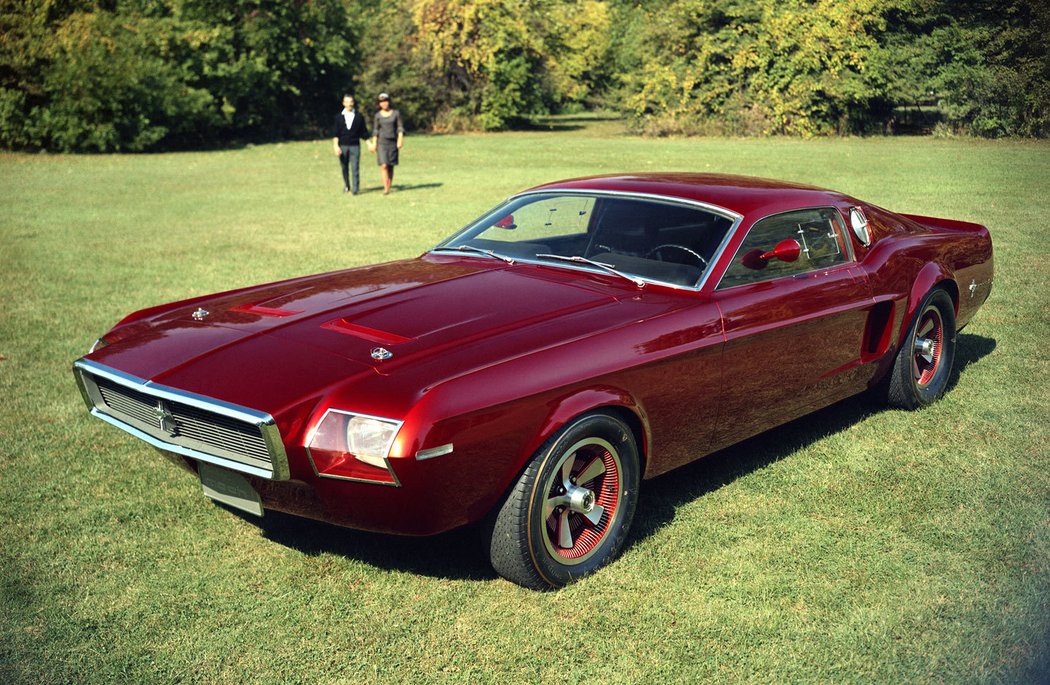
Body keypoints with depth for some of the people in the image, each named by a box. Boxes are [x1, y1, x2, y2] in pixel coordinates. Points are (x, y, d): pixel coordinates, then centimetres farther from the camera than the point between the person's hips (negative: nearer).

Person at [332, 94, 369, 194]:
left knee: (355, 168, -8)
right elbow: (335, 133, 1)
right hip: (342, 146, 1)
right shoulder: (339, 117, 5)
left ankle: (355, 189, -5)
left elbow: (364, 133, 8)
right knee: (344, 168, 9)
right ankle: (347, 186, 28)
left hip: (355, 146, -1)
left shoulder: (359, 117, 4)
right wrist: (336, 146, -9)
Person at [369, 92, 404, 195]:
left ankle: (389, 187, 8)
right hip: (381, 142, 0)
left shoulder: (396, 113, 3)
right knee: (384, 165, -13)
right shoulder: (378, 115, 6)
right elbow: (375, 130, 9)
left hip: (393, 142, 0)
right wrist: (374, 143, 4)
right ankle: (385, 188, -13)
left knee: (391, 166, 1)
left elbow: (400, 127, 2)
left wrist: (400, 139, -9)